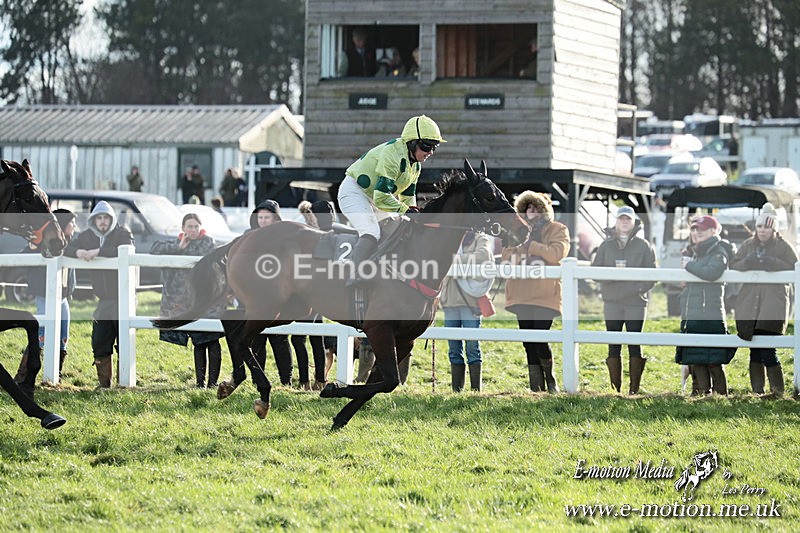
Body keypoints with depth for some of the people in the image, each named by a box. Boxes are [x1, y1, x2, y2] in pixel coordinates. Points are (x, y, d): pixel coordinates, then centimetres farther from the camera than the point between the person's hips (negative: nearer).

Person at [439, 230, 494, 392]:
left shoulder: (481, 239, 5)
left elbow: (483, 256, -15)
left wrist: (456, 259, -15)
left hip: (470, 300, -5)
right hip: (450, 299, 5)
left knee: (472, 347, -7)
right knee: (454, 350, 5)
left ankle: (476, 390, -6)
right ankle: (456, 391, 8)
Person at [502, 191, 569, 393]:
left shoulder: (557, 230, 6)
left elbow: (556, 252, -12)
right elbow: (507, 255, 12)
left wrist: (530, 245, -10)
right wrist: (526, 259, -7)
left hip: (545, 294, -5)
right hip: (522, 294, 5)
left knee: (540, 341, -14)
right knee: (529, 344, 4)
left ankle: (551, 382, 6)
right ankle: (536, 388, 8)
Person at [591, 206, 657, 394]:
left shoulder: (643, 246, 6)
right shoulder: (606, 245, 11)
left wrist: (641, 288, -12)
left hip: (636, 303, -2)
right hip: (612, 303, 2)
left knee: (635, 346, -2)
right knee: (613, 346, 3)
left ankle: (634, 388, 2)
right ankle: (615, 387, 7)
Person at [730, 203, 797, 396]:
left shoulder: (782, 246, 4)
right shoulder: (748, 245, 14)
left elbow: (794, 268, -4)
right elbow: (733, 266, 9)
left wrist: (772, 263, -17)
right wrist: (748, 262, -11)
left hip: (773, 306, -4)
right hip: (750, 305, 4)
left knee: (768, 352, -12)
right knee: (755, 351, 3)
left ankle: (778, 392, -2)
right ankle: (757, 392, 9)